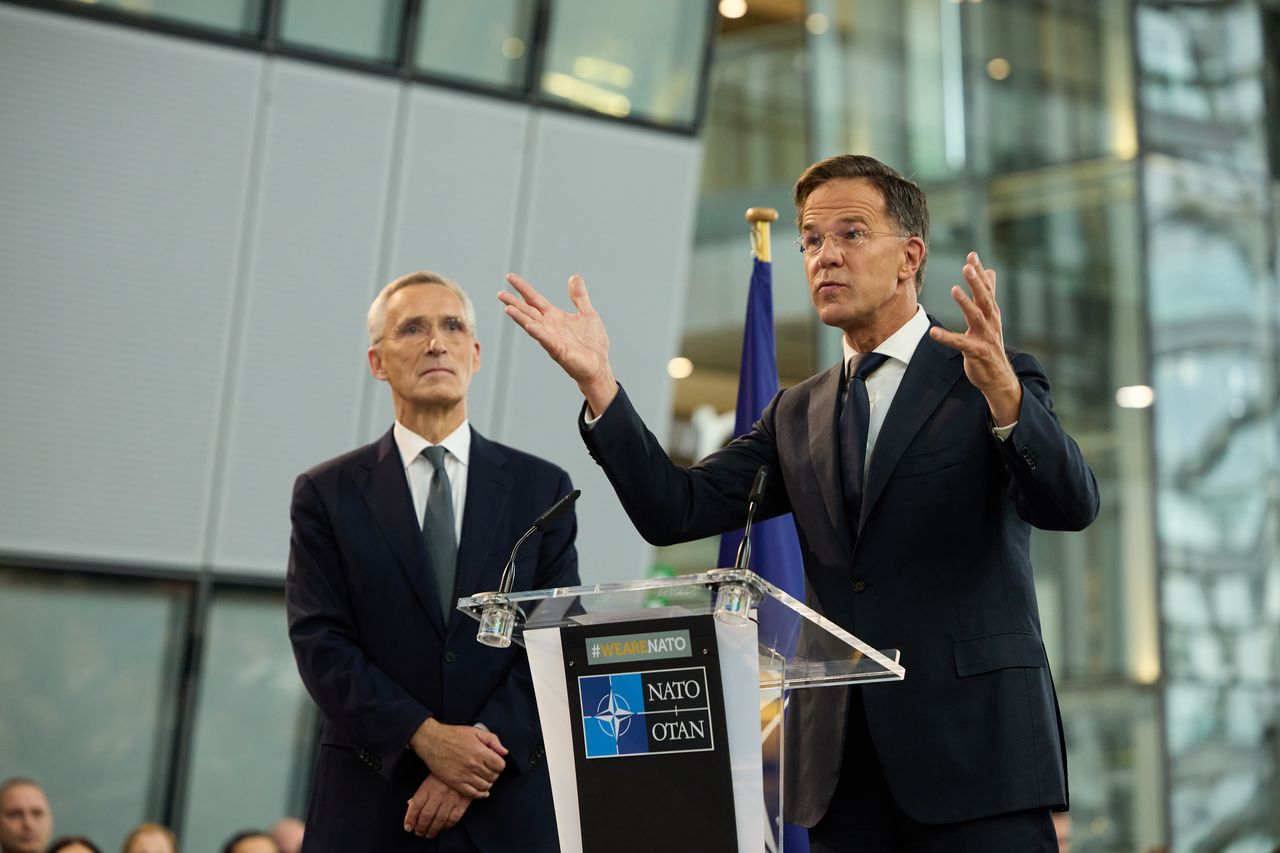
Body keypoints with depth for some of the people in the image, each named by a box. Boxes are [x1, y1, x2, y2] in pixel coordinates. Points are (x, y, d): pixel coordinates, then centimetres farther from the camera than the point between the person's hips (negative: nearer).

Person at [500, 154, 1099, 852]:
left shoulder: (994, 384, 1)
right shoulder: (798, 415, 15)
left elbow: (1072, 505, -15)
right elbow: (677, 512, 5)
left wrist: (1001, 389, -34)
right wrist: (596, 382, -6)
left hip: (974, 746, -4)